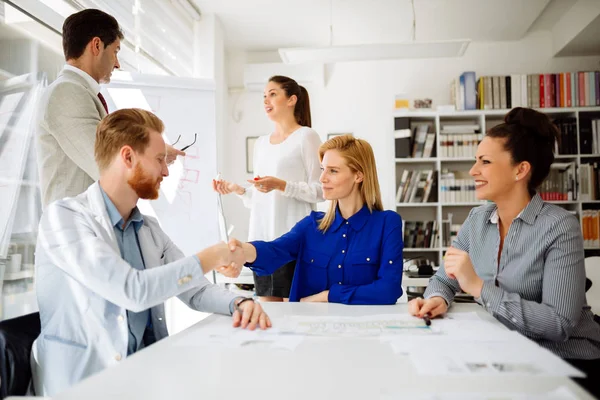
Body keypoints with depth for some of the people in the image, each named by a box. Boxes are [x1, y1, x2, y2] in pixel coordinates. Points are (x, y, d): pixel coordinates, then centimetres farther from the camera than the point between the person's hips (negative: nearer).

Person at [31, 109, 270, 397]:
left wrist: (238, 303, -11)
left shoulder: (149, 229, 10)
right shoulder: (64, 217, -13)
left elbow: (195, 291, 10)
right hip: (86, 381, -6)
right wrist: (212, 257, -13)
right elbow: (133, 291, -23)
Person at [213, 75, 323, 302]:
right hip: (261, 237, 6)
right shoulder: (261, 143, 17)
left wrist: (281, 186, -20)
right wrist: (238, 190, 3)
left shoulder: (306, 136, -2)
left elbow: (320, 190, -8)